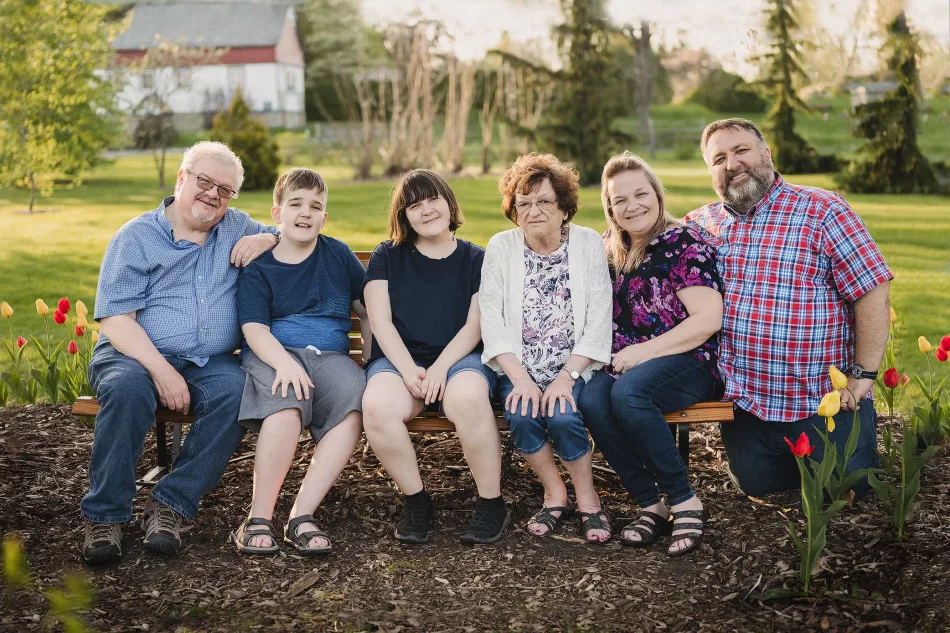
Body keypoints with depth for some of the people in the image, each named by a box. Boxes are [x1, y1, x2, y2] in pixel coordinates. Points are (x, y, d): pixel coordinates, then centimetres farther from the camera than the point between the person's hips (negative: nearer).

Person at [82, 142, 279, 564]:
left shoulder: (237, 228, 15)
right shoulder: (136, 237, 1)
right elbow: (114, 320, -7)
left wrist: (267, 240, 0)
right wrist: (161, 370, -23)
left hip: (209, 363, 3)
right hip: (134, 354, -2)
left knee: (237, 391, -31)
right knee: (128, 388, -37)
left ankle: (171, 504, -23)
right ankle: (104, 515, -23)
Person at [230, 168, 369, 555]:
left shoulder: (338, 255, 15)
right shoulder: (258, 268, 7)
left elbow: (367, 311, 19)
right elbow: (255, 330, -6)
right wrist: (285, 363, -26)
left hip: (329, 355, 2)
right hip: (273, 354, -2)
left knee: (356, 402, -32)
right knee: (286, 404, -37)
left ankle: (301, 515, -29)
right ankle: (258, 518, -25)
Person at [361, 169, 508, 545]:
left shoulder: (476, 260, 11)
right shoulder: (387, 257, 14)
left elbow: (474, 326, 2)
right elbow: (381, 323, 4)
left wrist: (440, 368, -16)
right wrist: (408, 370, -13)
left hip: (458, 358, -1)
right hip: (399, 359, 1)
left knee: (468, 397, -38)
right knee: (377, 405, -34)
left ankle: (492, 504, -21)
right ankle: (415, 501, -14)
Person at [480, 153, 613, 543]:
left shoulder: (589, 244, 1)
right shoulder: (500, 247, 3)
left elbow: (598, 323, -5)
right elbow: (492, 323, -4)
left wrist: (567, 377, -16)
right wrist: (520, 378, -17)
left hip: (574, 366, -1)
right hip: (518, 367, 1)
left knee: (562, 417, -29)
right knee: (521, 416, -28)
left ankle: (587, 497, -2)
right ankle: (554, 494, -2)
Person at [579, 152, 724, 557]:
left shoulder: (683, 244, -6)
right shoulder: (609, 249, 13)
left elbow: (709, 319, -14)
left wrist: (642, 352, -16)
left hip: (688, 363, -5)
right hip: (622, 364, 5)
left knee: (628, 392, -36)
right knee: (591, 399, -28)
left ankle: (685, 504, -21)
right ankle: (650, 505, -17)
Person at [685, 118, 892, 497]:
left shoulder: (821, 211, -9)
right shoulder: (702, 223, 5)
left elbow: (873, 292, -12)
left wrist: (863, 375, -15)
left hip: (822, 401, -4)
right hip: (744, 402, 4)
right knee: (756, 486, 10)